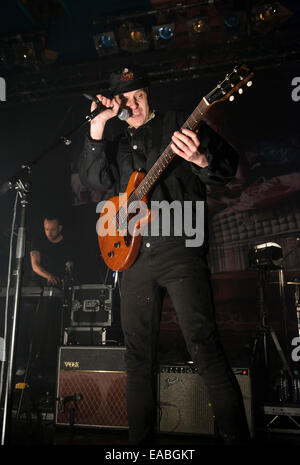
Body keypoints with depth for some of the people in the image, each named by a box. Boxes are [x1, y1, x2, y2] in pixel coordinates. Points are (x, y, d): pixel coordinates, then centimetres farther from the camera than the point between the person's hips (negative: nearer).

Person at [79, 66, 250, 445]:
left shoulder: (177, 123, 9)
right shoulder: (116, 144, 22)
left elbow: (228, 165, 1)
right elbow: (93, 179, 4)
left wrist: (202, 160, -22)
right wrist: (98, 125, -2)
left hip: (180, 247, -5)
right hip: (133, 256, 5)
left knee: (203, 347, -11)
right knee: (138, 356, 9)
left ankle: (236, 437, 4)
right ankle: (141, 439, 23)